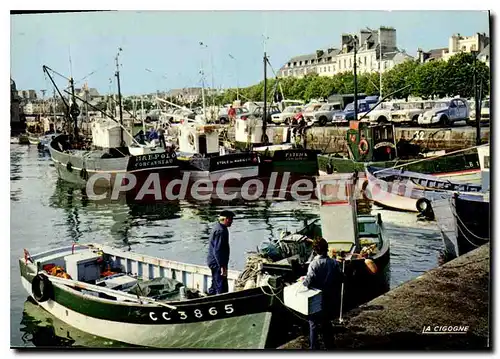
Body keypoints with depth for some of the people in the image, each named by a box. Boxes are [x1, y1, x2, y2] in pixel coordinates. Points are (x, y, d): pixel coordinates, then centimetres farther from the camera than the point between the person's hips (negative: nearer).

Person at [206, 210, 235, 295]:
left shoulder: (217, 228, 13)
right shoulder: (220, 231, -20)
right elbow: (217, 250, -26)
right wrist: (222, 266, -24)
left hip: (214, 262, 11)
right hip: (217, 263, -11)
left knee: (215, 286, 20)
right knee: (222, 289, -7)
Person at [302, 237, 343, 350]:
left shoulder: (314, 264, -20)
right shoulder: (334, 263, -5)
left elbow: (309, 282, -25)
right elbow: (340, 278, 1)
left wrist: (303, 280, -5)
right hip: (331, 298, 5)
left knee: (313, 324, 10)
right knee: (327, 322, 23)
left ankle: (314, 347, 14)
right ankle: (329, 344, 33)